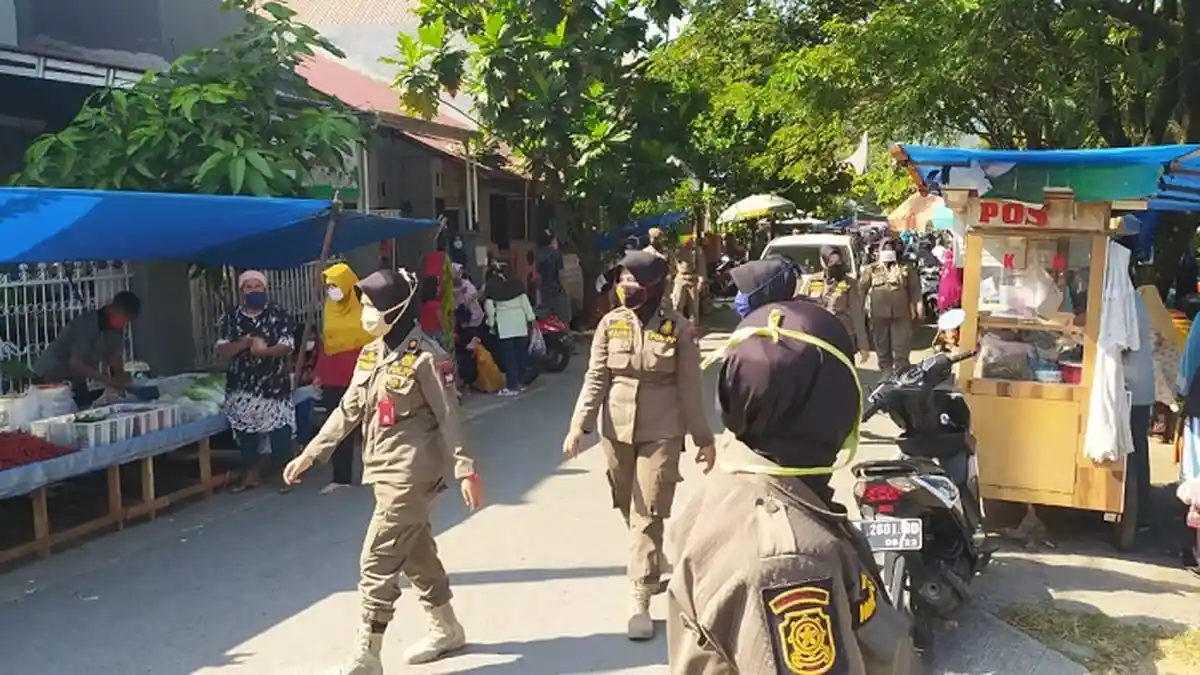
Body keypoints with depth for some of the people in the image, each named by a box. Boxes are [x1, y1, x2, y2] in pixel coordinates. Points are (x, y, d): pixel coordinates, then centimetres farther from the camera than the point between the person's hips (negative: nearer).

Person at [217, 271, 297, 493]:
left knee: (280, 431, -3)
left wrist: (263, 350, -26)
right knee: (245, 431, 10)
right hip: (241, 386, 3)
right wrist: (246, 343, -18)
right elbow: (222, 351, -3)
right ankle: (251, 475, 23)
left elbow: (286, 347, -10)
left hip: (274, 384, -2)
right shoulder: (230, 318, 5)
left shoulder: (279, 315, -1)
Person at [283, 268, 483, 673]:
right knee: (416, 553, 19)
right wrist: (310, 454, 13)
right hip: (385, 472, 9)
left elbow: (449, 416, -16)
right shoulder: (370, 355, 10)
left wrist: (465, 470, -20)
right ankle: (446, 630, 36)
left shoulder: (423, 356, -15)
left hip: (413, 473, -9)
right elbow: (347, 411, 14)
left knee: (377, 561, -7)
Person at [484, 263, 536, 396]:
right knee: (521, 352, 10)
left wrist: (491, 323, 2)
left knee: (508, 355, -1)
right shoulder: (516, 282, 8)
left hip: (504, 322, -4)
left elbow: (489, 305, -7)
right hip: (520, 320, 4)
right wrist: (530, 319, 9)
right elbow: (525, 300, 6)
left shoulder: (491, 285, -1)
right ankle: (519, 382, 18)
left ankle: (512, 386, -1)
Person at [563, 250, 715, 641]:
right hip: (616, 430, 3)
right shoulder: (610, 324, -2)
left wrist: (703, 438, 1)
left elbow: (689, 388, -2)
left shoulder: (678, 329, -8)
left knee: (648, 515, -3)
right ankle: (651, 569, 43)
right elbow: (595, 379, -1)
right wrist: (579, 425, -10)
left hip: (661, 432, -3)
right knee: (628, 510, 17)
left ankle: (640, 602, 4)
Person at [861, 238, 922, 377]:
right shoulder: (872, 269, 6)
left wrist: (918, 303, -7)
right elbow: (862, 288, 4)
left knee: (901, 347, 1)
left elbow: (915, 288, 3)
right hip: (879, 314, 1)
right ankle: (886, 373, 22)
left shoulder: (905, 268, 5)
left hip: (901, 314, -1)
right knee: (882, 346, 10)